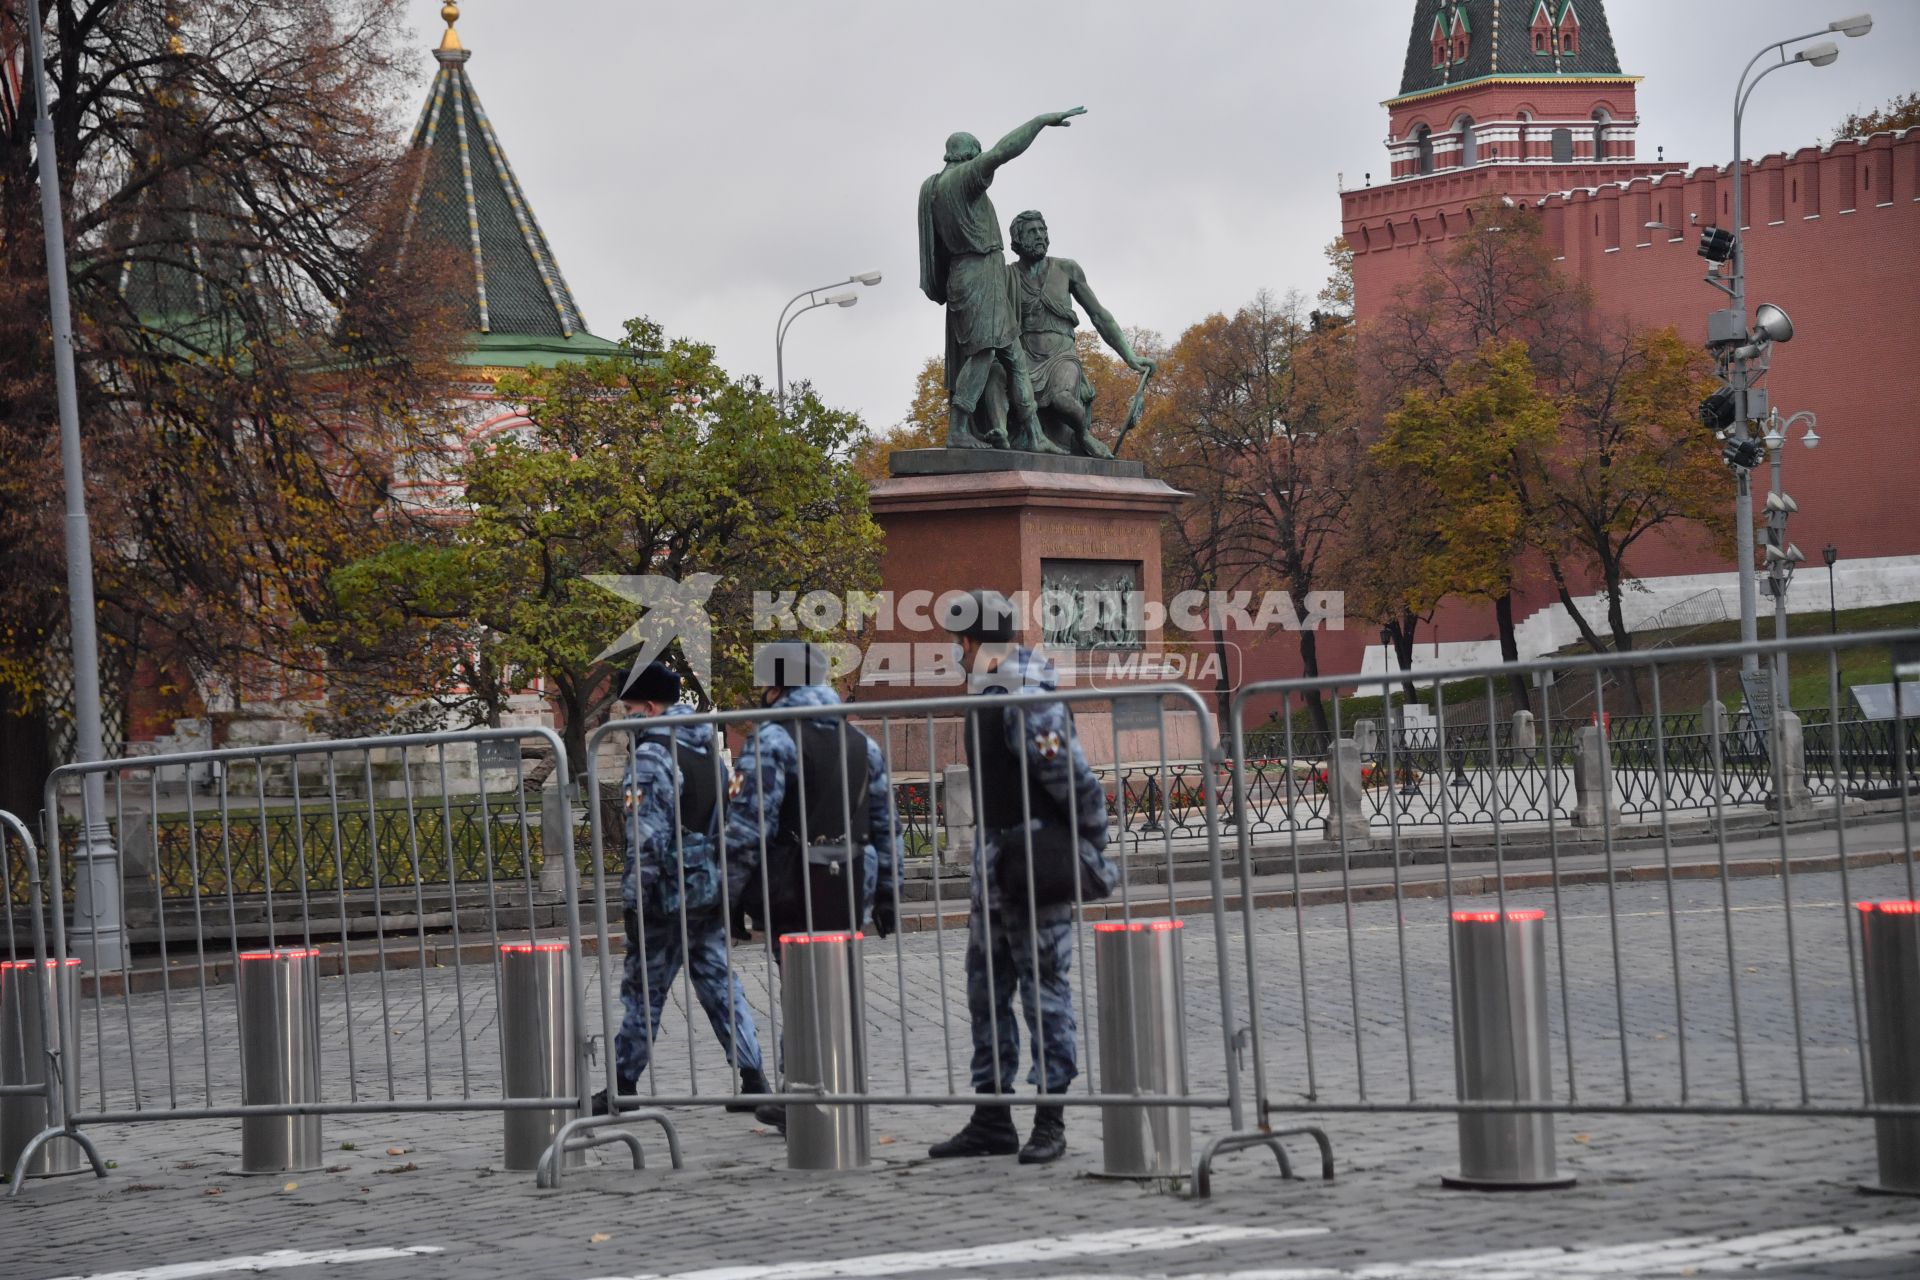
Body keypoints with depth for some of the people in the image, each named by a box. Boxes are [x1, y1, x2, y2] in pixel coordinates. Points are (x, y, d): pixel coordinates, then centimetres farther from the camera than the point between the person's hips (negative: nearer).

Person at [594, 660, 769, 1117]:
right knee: (718, 980, 10)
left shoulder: (651, 755, -14)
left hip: (668, 893, -7)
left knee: (644, 990, 3)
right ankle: (752, 1077, 3)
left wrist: (634, 895, -15)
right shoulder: (709, 751, 12)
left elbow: (646, 834, -19)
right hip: (711, 888, 7)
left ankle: (623, 1085, 13)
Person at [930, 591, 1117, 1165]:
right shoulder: (988, 699, 14)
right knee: (986, 989, 12)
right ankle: (992, 1121, 18)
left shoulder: (1028, 705, -17)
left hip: (1037, 865, -10)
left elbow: (1076, 782, -20)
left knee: (1044, 989, -4)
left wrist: (1089, 847, -9)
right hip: (996, 864, 10)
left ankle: (1050, 1123, 2)